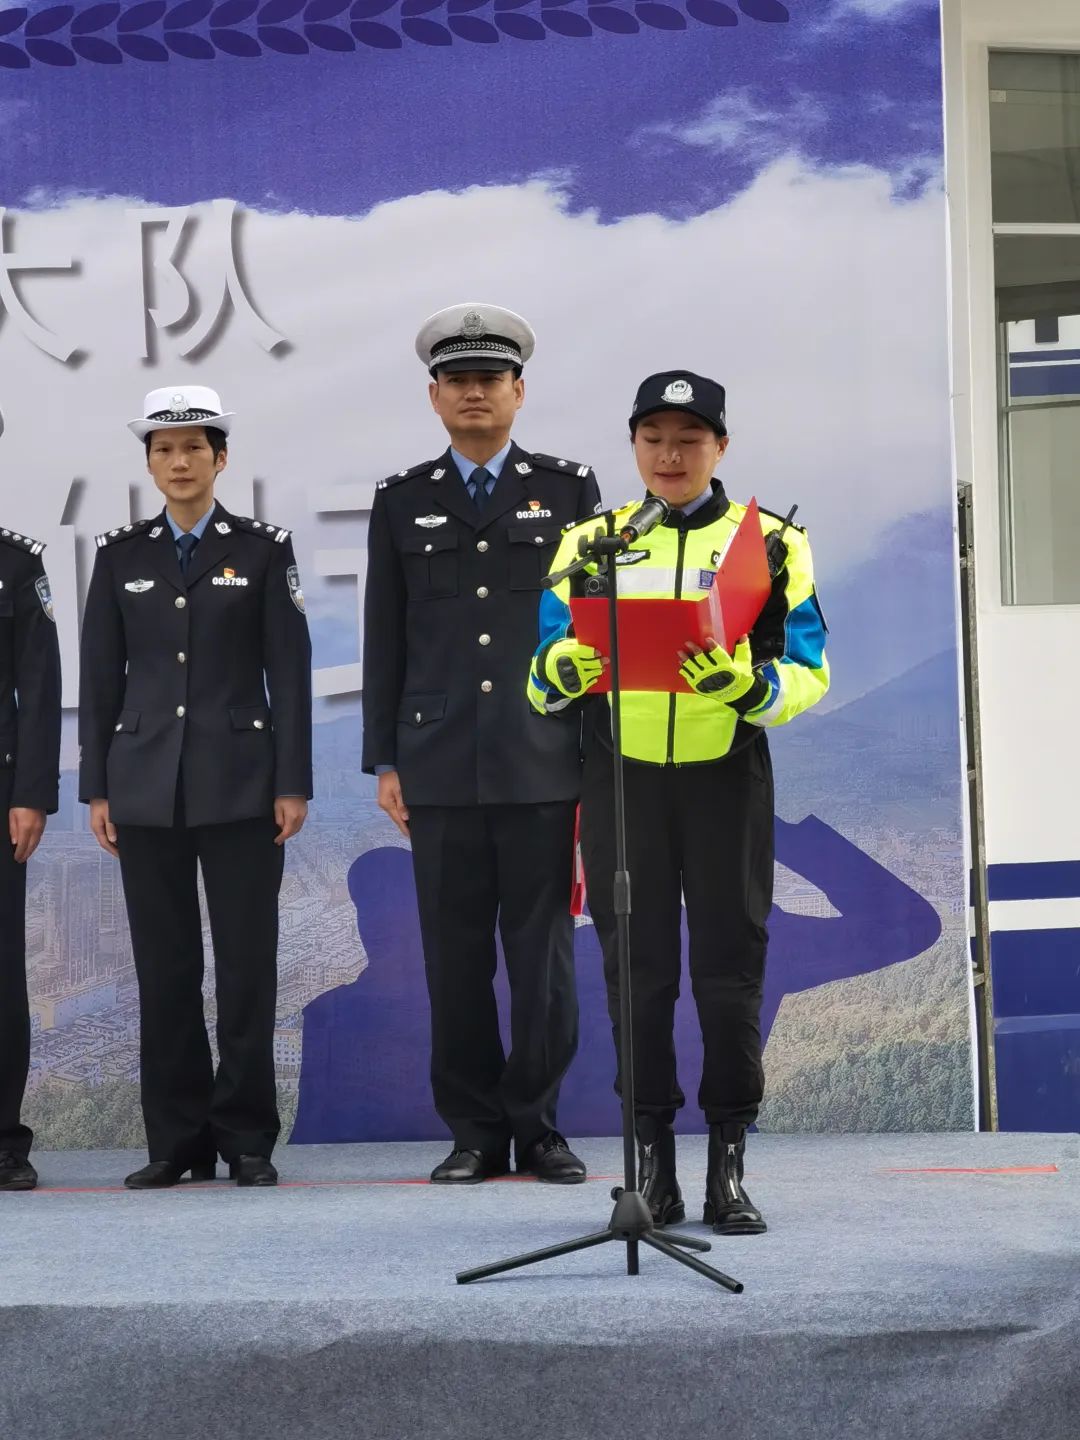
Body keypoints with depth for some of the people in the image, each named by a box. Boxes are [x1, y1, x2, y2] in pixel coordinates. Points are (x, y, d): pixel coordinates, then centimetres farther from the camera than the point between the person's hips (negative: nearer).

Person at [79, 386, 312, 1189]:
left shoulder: (263, 549, 3)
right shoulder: (121, 555, 9)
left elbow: (290, 671, 1)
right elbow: (100, 677, 9)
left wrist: (293, 783, -5)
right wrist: (96, 787, 3)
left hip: (241, 785, -2)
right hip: (147, 788, 2)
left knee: (247, 964, -1)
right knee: (165, 970, 4)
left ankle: (247, 1137, 8)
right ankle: (177, 1140, 11)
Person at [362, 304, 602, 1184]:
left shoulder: (569, 489, 9)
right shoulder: (403, 502, 12)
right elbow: (385, 641, 11)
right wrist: (385, 761, 5)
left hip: (547, 766, -1)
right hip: (440, 770, 1)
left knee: (543, 954, 0)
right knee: (456, 958, 2)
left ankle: (537, 1125, 11)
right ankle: (475, 1133, 11)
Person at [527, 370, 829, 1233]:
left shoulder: (771, 543, 5)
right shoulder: (590, 543, 9)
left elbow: (809, 672, -3)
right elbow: (542, 681, 5)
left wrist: (747, 685, -24)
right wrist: (562, 668, -19)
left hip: (727, 779, -1)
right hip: (620, 780, 1)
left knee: (730, 967, 1)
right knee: (636, 969, 4)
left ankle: (729, 1162, 9)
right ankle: (652, 1156, 13)